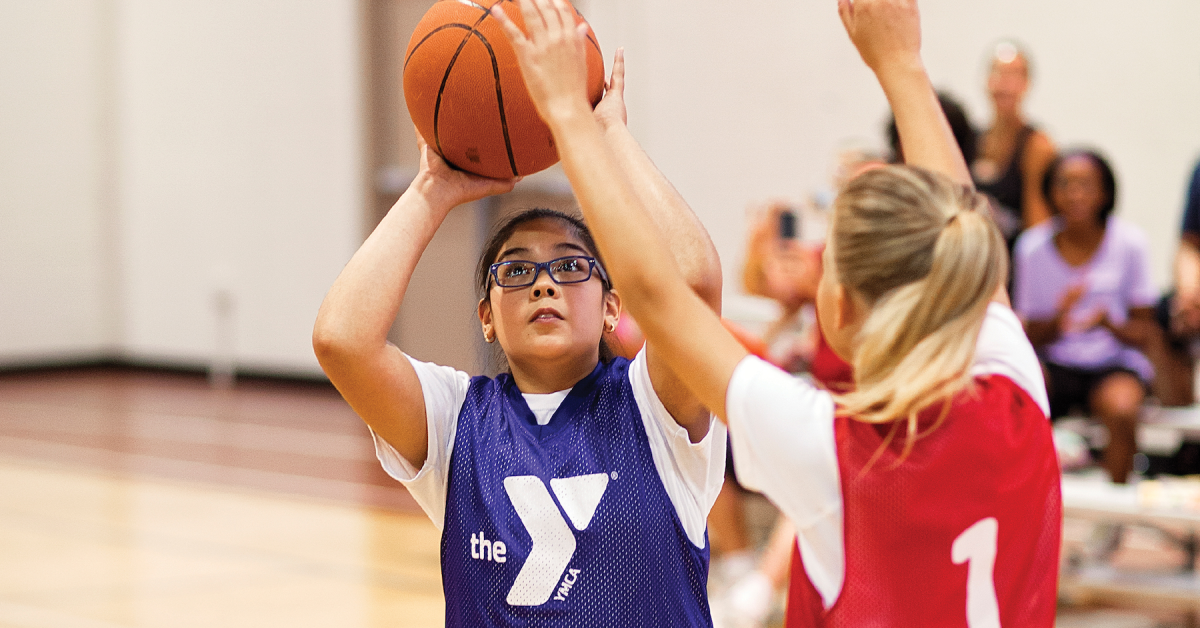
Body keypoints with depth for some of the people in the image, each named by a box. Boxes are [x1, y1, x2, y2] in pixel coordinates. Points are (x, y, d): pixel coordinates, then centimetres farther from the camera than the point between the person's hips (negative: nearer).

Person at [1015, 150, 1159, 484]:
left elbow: (1145, 334, -2)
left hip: (1115, 363, -1)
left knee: (1121, 409, -34)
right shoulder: (1033, 247, -4)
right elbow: (1032, 335, 1)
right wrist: (1058, 320, -22)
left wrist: (1109, 323, -25)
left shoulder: (1129, 243, -7)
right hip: (1054, 364, 1)